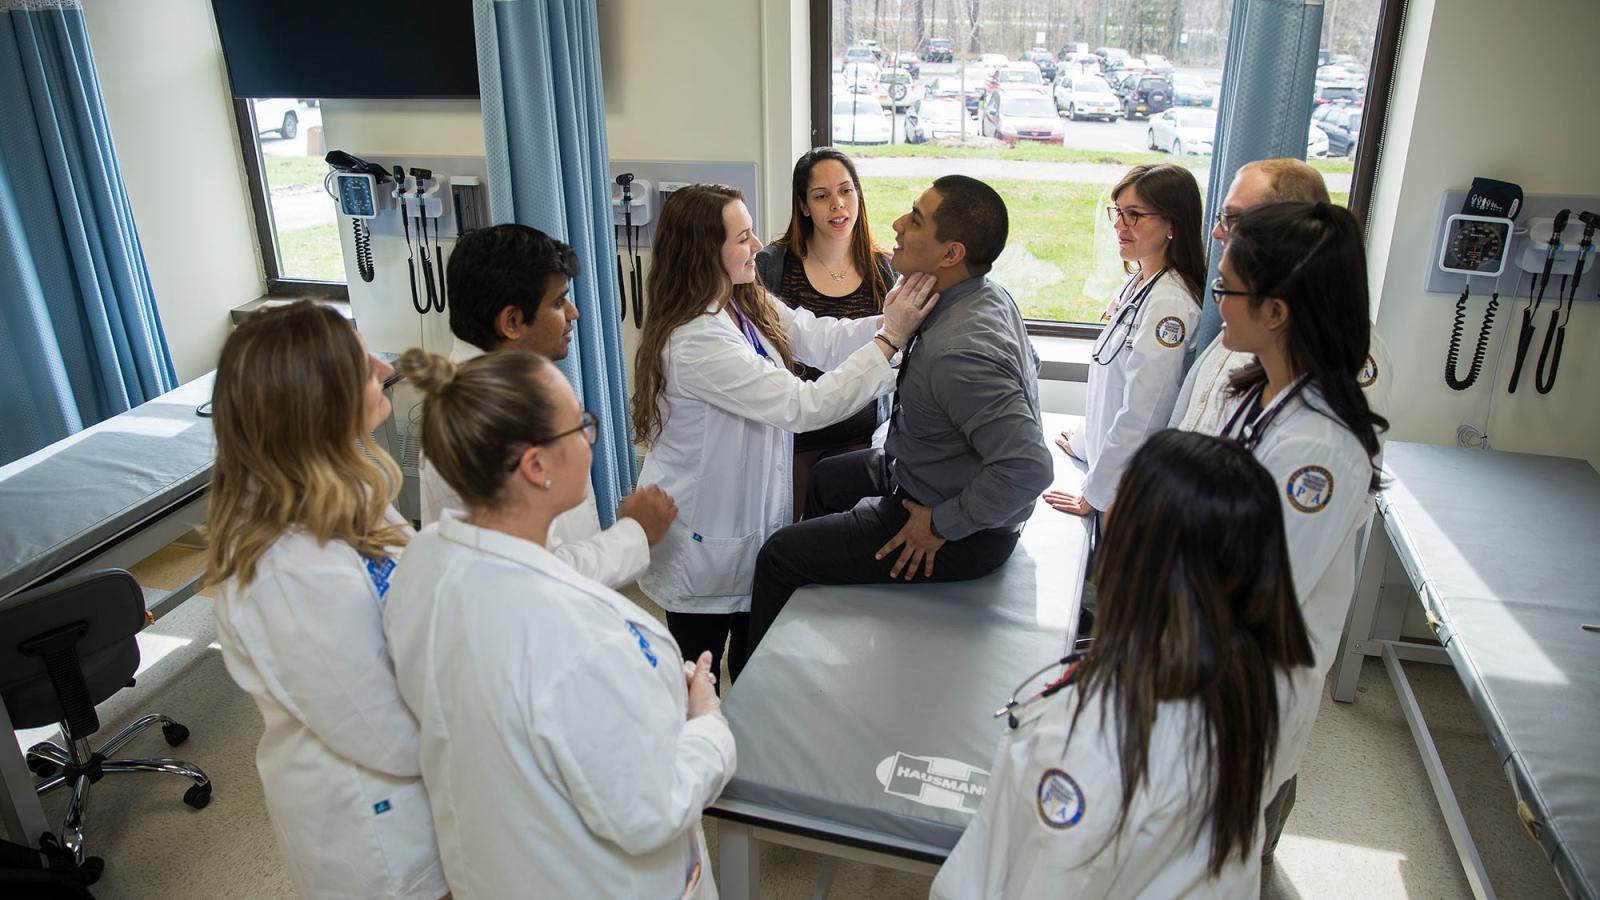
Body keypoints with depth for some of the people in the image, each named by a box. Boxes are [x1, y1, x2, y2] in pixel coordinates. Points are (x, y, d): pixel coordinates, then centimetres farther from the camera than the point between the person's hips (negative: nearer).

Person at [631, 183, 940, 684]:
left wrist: (891, 321, -22)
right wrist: (890, 339, -31)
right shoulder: (695, 342, -30)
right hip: (706, 543, -8)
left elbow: (823, 340, -6)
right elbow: (802, 407, -32)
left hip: (754, 518, 8)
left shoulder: (750, 305, -2)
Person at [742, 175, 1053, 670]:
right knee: (826, 477, 30)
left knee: (779, 556, -3)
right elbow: (1025, 367, 15)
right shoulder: (988, 295, -5)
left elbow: (1029, 467, -40)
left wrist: (942, 524, -26)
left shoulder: (960, 352, -37)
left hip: (964, 536, -10)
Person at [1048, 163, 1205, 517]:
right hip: (1109, 455, 8)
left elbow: (1142, 416, -24)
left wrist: (1092, 496, -15)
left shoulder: (1170, 304, -25)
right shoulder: (1138, 285, 5)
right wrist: (1085, 441, 19)